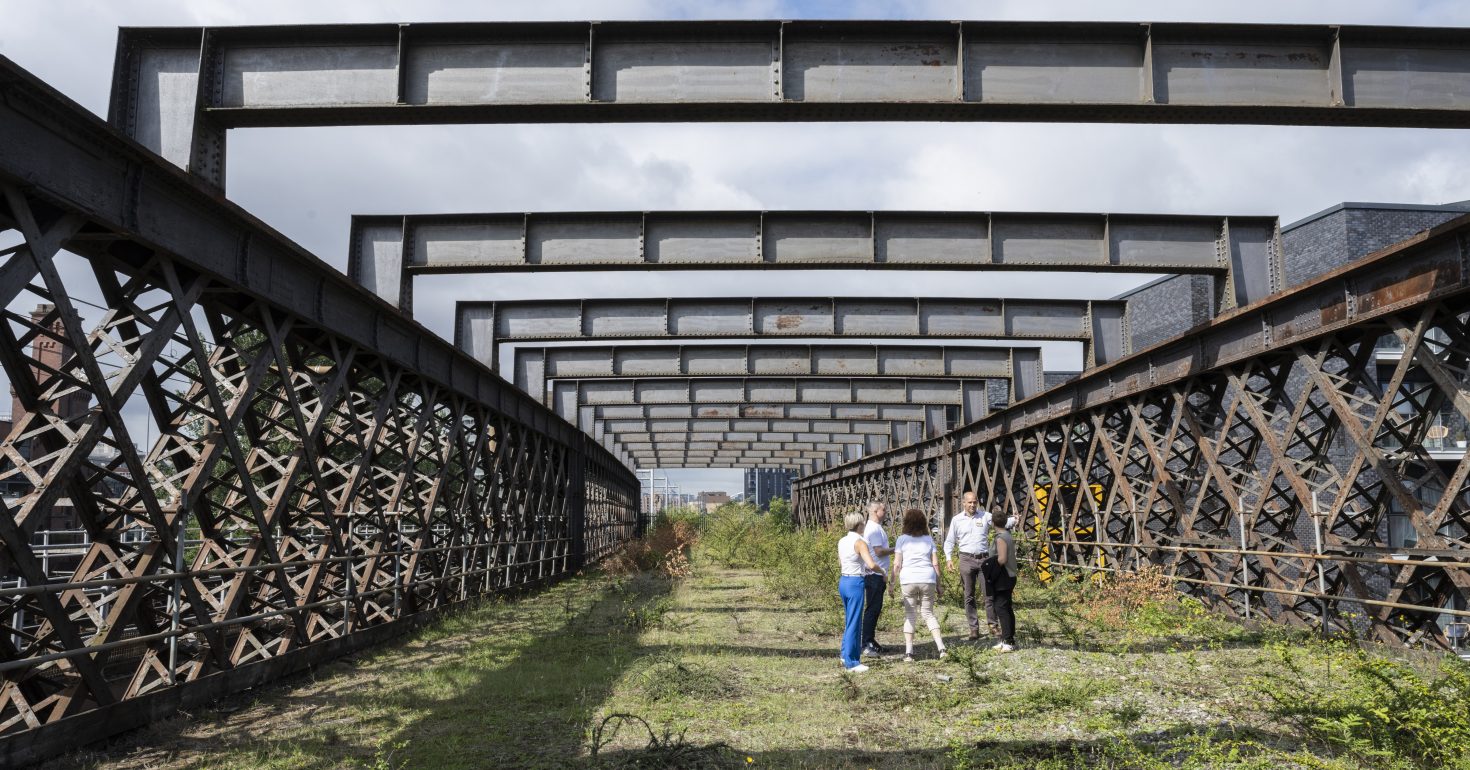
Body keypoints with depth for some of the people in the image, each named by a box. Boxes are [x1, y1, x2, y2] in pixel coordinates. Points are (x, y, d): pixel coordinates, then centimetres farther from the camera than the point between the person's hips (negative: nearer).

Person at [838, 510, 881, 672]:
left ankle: (847, 656, 28)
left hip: (843, 581, 8)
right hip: (856, 583, -8)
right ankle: (851, 662, 5)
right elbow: (872, 564, -25)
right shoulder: (860, 542, -16)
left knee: (850, 620, 20)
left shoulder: (841, 542, 7)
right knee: (854, 623, 0)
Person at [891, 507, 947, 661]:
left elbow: (897, 564, -2)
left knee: (909, 614, 7)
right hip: (928, 579, 2)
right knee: (928, 613, 14)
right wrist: (938, 585, 14)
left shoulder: (902, 539, 3)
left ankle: (908, 652, 2)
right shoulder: (929, 539, 11)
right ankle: (941, 648, 2)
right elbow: (935, 564, 7)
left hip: (908, 580, -2)